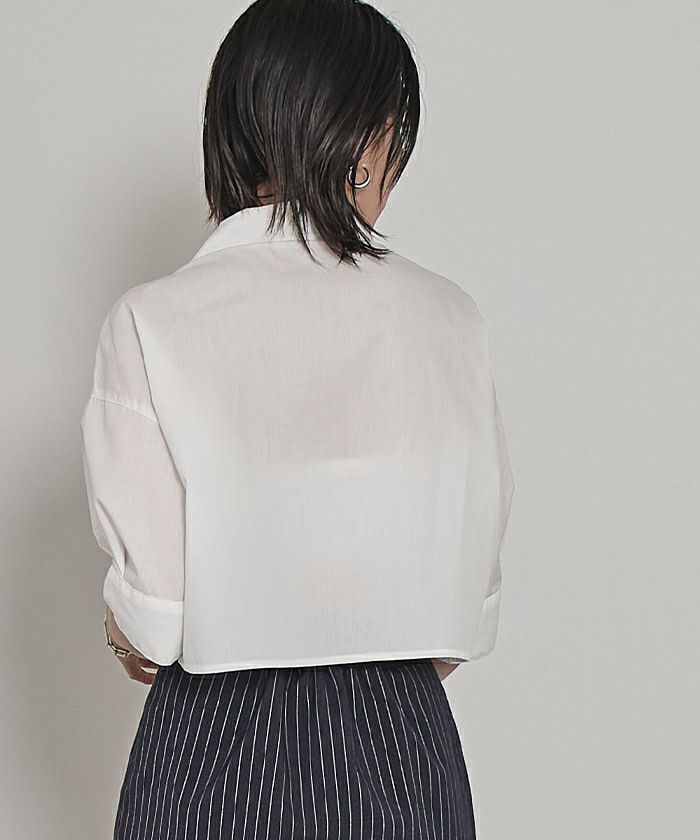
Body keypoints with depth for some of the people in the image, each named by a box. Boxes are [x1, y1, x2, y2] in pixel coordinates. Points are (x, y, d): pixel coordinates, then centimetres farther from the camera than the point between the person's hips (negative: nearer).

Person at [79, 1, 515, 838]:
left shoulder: (151, 323, -12)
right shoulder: (448, 318, -6)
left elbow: (149, 612, -11)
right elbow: (475, 589, -1)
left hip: (213, 752, -1)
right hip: (402, 751, 2)